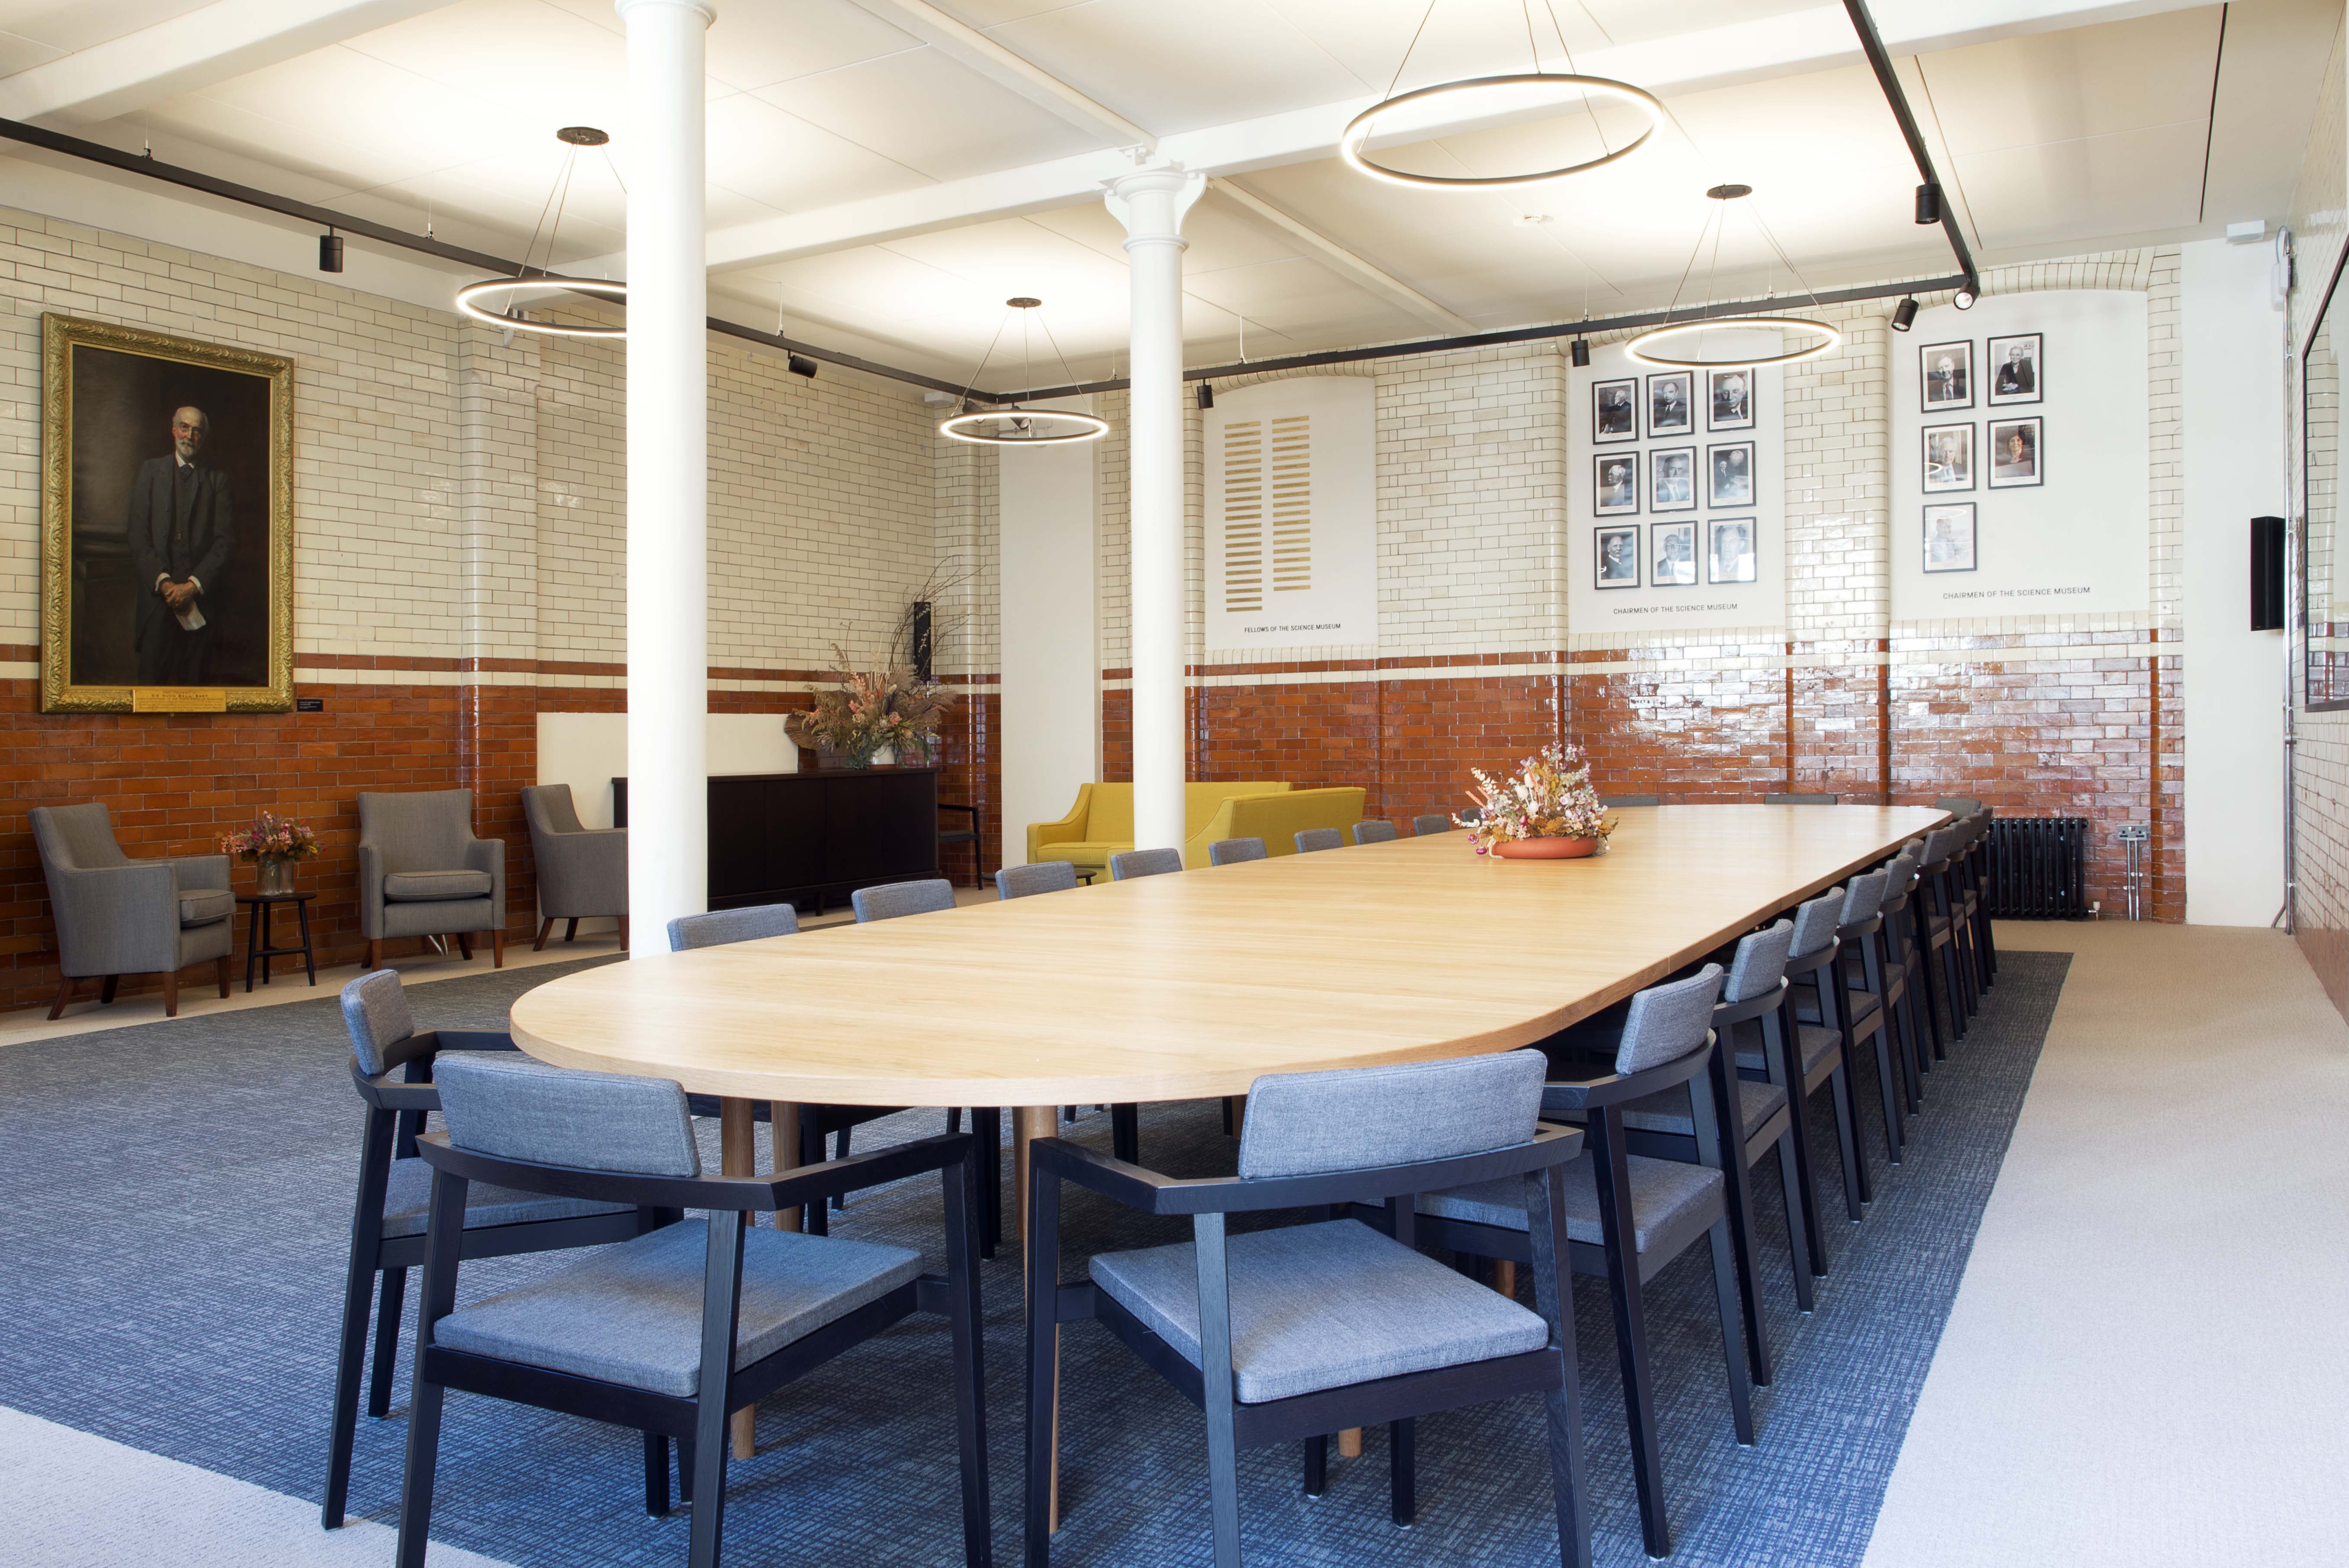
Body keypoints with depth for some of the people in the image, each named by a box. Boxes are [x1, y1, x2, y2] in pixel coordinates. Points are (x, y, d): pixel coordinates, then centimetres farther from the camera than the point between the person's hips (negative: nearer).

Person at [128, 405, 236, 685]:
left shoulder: (217, 480, 10)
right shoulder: (150, 470, 11)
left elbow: (226, 542, 2)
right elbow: (139, 535, 4)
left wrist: (193, 586, -9)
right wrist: (163, 581, -9)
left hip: (200, 596, 0)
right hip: (157, 594, 0)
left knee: (193, 679, 0)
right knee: (151, 675, -5)